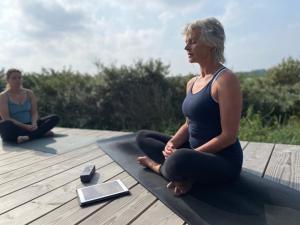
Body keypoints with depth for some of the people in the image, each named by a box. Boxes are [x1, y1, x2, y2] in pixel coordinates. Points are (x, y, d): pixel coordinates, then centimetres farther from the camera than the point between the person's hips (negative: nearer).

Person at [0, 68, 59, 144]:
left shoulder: (29, 93, 9)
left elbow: (34, 112, 4)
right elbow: (6, 118, -12)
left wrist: (34, 124, -18)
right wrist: (25, 126, -24)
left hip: (29, 126, 4)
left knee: (54, 118, -13)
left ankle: (28, 137, -32)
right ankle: (41, 132, -33)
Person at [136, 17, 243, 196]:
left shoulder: (226, 80, -17)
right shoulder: (192, 83, 8)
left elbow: (229, 136, -20)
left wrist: (190, 155, -19)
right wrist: (172, 143, -7)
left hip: (223, 161, -8)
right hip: (196, 153, 9)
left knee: (180, 161, -40)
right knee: (143, 137, 8)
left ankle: (158, 166, -4)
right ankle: (183, 173, -9)